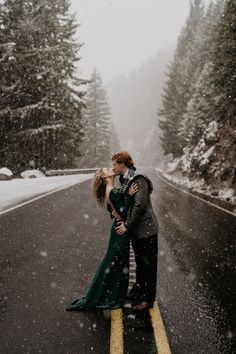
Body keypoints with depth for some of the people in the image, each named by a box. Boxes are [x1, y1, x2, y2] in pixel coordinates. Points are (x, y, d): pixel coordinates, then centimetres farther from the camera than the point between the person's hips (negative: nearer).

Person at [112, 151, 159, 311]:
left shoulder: (139, 179, -19)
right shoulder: (125, 179, 9)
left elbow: (140, 205, -24)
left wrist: (127, 225, -18)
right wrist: (125, 222, 3)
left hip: (145, 229, -9)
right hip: (136, 229, 9)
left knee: (148, 264, 3)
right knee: (140, 262, 22)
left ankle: (148, 299, 13)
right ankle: (138, 292, 37)